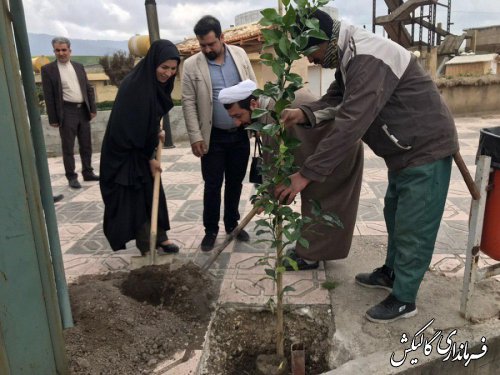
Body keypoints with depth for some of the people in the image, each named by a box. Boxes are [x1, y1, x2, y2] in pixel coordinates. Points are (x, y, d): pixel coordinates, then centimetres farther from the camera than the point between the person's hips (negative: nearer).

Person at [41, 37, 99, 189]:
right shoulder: (48, 69, -3)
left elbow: (88, 89, 13)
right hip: (66, 112, -4)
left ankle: (88, 172, 23)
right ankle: (72, 177, 8)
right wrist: (53, 118, -9)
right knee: (68, 147, 1)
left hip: (83, 110, 5)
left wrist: (92, 108, 5)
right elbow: (48, 96, -5)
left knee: (86, 145, 11)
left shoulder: (79, 66, 11)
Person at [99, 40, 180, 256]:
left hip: (144, 147, 8)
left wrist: (157, 132, 1)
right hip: (126, 151, -8)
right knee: (135, 196, -1)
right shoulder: (135, 86, -25)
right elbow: (134, 126, -21)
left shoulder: (157, 81, -1)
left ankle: (159, 237, 23)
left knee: (153, 191, 11)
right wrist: (149, 158, -12)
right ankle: (147, 246, 10)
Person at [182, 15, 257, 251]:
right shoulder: (191, 65, -6)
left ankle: (232, 224, 29)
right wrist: (195, 137, -12)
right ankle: (210, 229, 20)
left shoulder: (239, 54, 2)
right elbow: (189, 103, -7)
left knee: (235, 182, 13)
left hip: (241, 133, 3)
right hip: (214, 137, -2)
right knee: (212, 185, 4)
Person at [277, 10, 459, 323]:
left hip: (426, 149, -10)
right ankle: (391, 272, 42)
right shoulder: (350, 56, 4)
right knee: (395, 216, 22)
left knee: (413, 228, 1)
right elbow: (335, 100, 5)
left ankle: (403, 300, 18)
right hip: (405, 148, 10)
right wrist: (304, 113, -17)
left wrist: (306, 174, -37)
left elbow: (350, 124, -37)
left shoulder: (368, 59, -29)